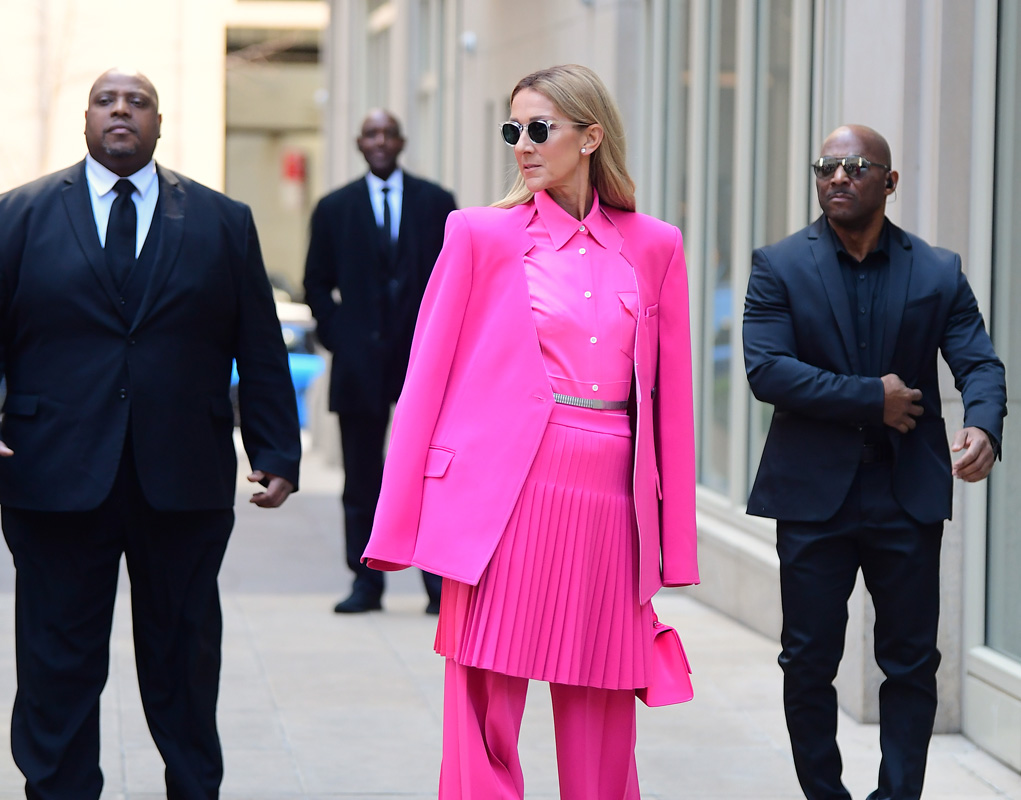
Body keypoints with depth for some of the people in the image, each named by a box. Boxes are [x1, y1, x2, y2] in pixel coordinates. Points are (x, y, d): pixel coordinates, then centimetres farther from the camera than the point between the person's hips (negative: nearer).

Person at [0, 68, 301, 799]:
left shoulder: (224, 222, 9)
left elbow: (262, 354, 8)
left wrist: (277, 454, 1)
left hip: (185, 486, 1)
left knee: (184, 662, 10)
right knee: (59, 664, 4)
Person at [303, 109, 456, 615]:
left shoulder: (436, 203, 8)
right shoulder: (335, 209, 9)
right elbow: (317, 285, 12)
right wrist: (339, 337, 0)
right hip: (361, 364, 1)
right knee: (361, 482, 3)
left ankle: (440, 585, 1)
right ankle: (366, 583, 10)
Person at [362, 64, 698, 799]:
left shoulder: (654, 248, 11)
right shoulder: (482, 235, 6)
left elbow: (670, 396, 11)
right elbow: (428, 378, 4)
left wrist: (673, 543, 8)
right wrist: (399, 527, -1)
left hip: (612, 505, 2)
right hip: (505, 497, -2)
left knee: (601, 728, 7)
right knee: (484, 718, -4)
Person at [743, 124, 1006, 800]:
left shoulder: (939, 272, 4)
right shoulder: (779, 266, -1)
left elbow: (979, 362, -3)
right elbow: (766, 370, -11)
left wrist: (984, 427, -25)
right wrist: (871, 397, -16)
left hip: (907, 493, 1)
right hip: (814, 492, -1)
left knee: (912, 662, 4)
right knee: (809, 662, 6)